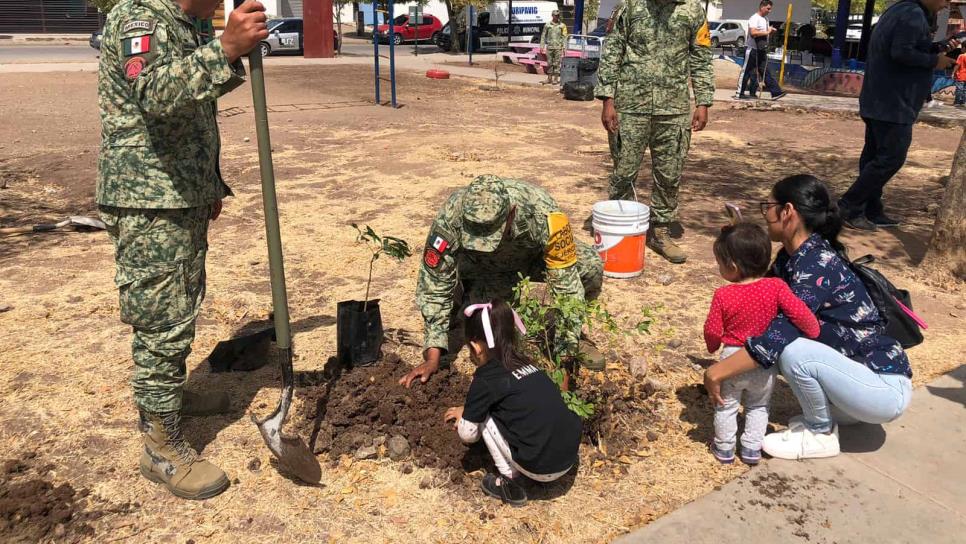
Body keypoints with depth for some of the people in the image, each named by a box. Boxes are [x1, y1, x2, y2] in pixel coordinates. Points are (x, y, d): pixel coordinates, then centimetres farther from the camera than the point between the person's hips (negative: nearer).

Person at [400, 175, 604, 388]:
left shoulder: (543, 214, -39)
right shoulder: (449, 219, -37)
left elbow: (566, 284, -32)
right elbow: (434, 286, -28)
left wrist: (568, 353, -33)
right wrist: (432, 358, -30)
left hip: (536, 256, 1)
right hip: (481, 268, 0)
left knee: (591, 268, -26)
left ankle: (563, 337, -1)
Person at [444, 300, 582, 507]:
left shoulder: (485, 380, -6)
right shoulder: (526, 363, 13)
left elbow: (468, 434, 5)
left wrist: (465, 413, 27)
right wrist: (468, 409, 39)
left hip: (541, 468, -7)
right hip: (571, 457, 7)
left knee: (485, 416, 9)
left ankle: (511, 484, 13)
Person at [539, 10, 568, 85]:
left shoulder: (562, 26, 4)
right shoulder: (547, 25, 6)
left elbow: (564, 37, 3)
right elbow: (543, 36, 8)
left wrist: (564, 48, -4)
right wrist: (542, 46, 1)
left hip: (558, 47, -1)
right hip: (549, 47, 1)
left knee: (557, 63, -1)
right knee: (549, 63, 5)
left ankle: (556, 78, 4)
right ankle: (549, 78, 12)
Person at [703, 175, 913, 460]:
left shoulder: (819, 264, -26)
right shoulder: (791, 256, 0)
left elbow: (782, 334, -34)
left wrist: (719, 371, -29)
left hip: (885, 388, -9)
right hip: (855, 371, 9)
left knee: (792, 351, -28)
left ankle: (821, 435, -2)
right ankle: (833, 412, 15)